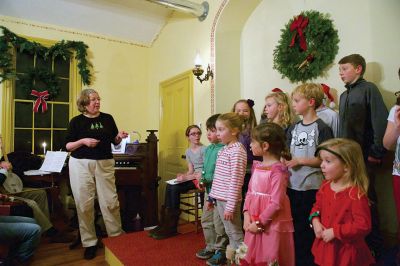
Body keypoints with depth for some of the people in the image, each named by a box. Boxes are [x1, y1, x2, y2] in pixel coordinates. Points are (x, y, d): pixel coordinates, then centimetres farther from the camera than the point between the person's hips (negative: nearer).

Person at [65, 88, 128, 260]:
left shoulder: (107, 118, 5)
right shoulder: (76, 121, 0)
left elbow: (114, 142, 11)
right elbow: (67, 146, 1)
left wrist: (119, 137, -10)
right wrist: (83, 141, -16)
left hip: (105, 164, 1)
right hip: (81, 165, -1)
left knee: (111, 202, 1)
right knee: (84, 205, 4)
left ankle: (117, 236, 19)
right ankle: (89, 243, 20)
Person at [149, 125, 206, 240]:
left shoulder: (204, 149, -9)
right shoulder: (188, 151, 14)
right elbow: (191, 170, 12)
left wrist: (187, 177, -20)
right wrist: (183, 175, -10)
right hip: (193, 178, 7)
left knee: (174, 188, -23)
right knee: (169, 186, -18)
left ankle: (172, 227, -12)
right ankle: (166, 223, -12)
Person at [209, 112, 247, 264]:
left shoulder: (237, 151, -16)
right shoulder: (223, 150, 10)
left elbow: (235, 181, -19)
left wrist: (230, 206, -19)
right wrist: (212, 197, 17)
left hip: (228, 200, -8)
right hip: (220, 198, 8)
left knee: (236, 235, 5)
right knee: (229, 233, 18)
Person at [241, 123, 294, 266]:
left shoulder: (278, 171, -18)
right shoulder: (257, 166, 6)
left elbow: (276, 203, -20)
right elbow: (250, 192, 7)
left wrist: (259, 223, -16)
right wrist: (247, 215, -4)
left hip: (272, 225, -8)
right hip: (254, 222, 8)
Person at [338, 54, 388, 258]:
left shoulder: (368, 89, -5)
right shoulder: (344, 95, 17)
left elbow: (380, 121, -14)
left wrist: (377, 153, -15)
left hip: (364, 157, -7)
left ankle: (373, 245, 20)